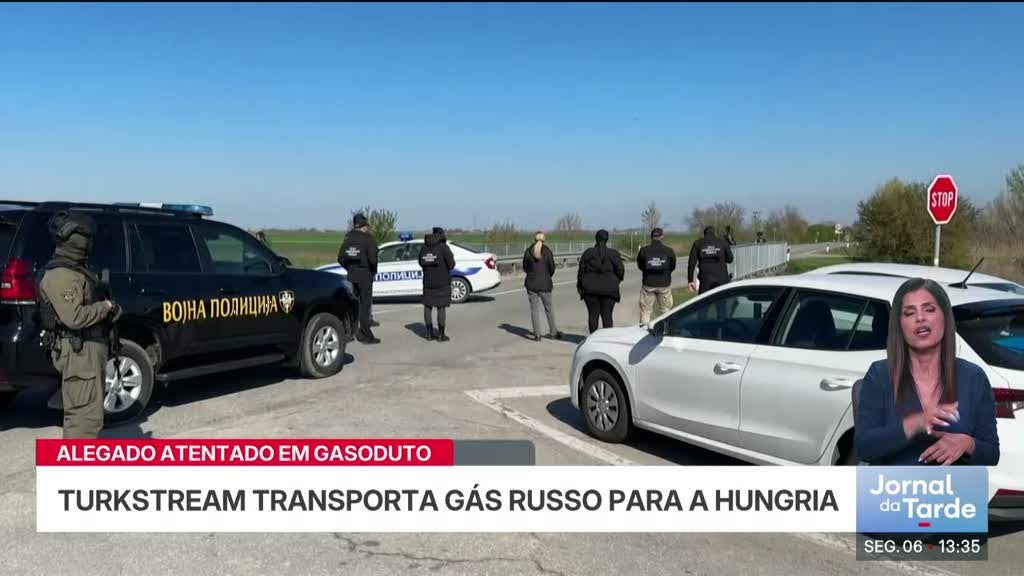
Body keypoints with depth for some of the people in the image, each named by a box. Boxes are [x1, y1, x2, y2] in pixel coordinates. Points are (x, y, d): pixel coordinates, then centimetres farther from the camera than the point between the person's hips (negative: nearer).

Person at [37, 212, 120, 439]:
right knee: (85, 414, -12)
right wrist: (105, 307, -12)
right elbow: (75, 317, -26)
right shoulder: (60, 275, -16)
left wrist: (109, 310, 9)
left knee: (85, 411, 18)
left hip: (88, 346, 11)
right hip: (77, 350, -11)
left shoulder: (76, 268, 17)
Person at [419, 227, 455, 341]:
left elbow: (421, 263, 13)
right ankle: (441, 335, 1)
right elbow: (451, 265, -13)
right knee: (441, 307, 0)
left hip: (428, 281, 4)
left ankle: (429, 333, 15)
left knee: (428, 306, 13)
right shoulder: (443, 247, -12)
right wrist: (451, 258, 7)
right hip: (442, 282, -4)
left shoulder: (424, 247, 3)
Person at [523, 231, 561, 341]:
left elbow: (525, 268, 2)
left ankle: (537, 334, 4)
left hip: (532, 284, 0)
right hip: (545, 284, 0)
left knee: (534, 309, 5)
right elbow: (552, 268, -4)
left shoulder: (528, 252, -4)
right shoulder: (548, 252, -7)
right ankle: (553, 332, 23)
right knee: (549, 308, 14)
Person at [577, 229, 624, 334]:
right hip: (608, 289, -1)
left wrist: (579, 285, 11)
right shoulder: (613, 254, -1)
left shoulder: (588, 253, 2)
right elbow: (620, 270, -6)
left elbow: (581, 270, 2)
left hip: (590, 289, 1)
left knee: (593, 314, 6)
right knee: (607, 316, 2)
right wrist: (616, 281, 13)